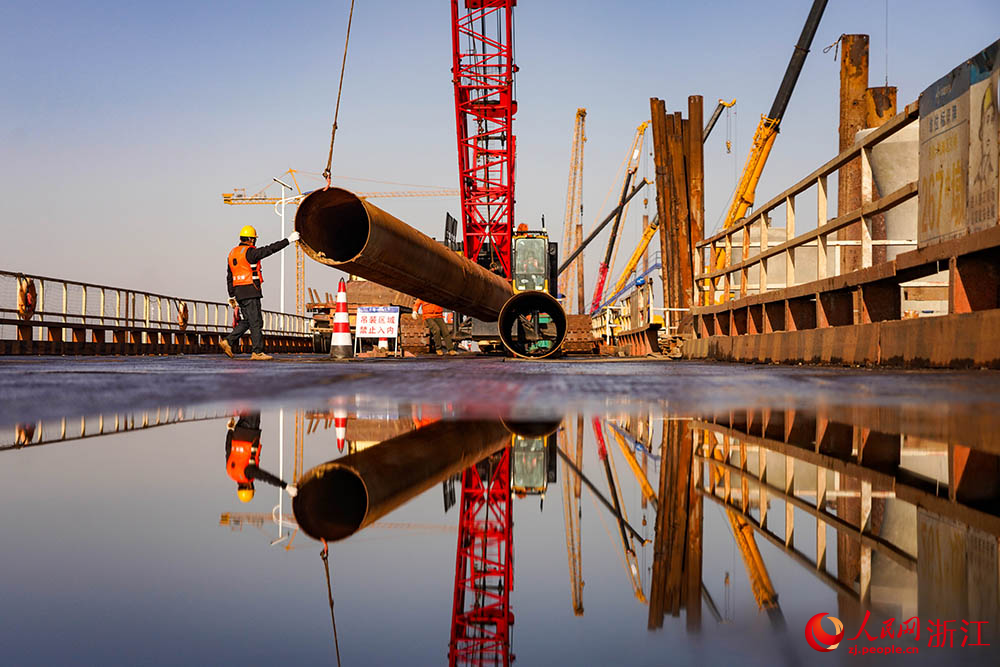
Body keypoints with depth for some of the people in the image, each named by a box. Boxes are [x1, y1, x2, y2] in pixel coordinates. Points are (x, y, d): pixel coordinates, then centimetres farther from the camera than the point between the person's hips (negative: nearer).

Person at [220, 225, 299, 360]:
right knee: (256, 322, -5)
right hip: (250, 291, -9)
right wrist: (288, 240, -9)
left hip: (239, 292, 9)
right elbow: (270, 249, -15)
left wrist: (232, 296, 20)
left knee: (246, 321, 14)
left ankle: (228, 341, 4)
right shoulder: (249, 252, -12)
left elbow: (229, 277, 16)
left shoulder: (233, 253, 14)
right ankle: (258, 352, -5)